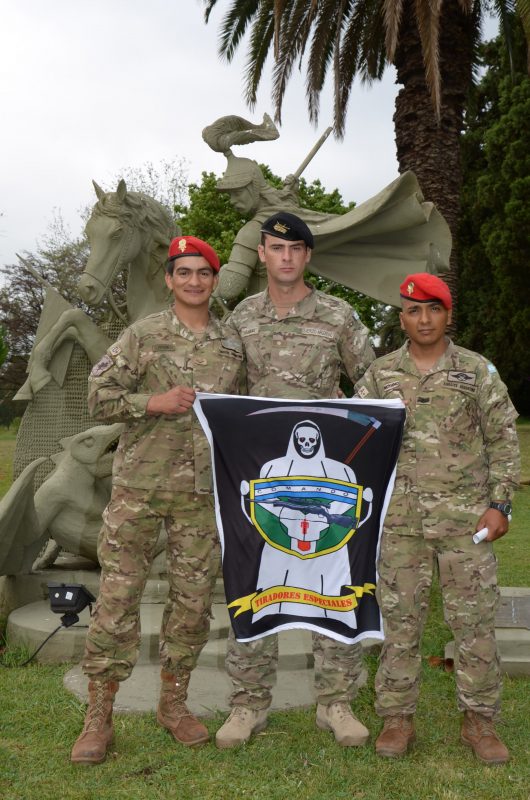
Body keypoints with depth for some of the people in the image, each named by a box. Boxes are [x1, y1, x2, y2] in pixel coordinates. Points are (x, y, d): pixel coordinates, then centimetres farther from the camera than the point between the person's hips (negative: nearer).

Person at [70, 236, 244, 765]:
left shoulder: (233, 345, 9)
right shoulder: (142, 335, -1)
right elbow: (98, 397, -4)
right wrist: (155, 402, -17)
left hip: (202, 492, 3)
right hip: (139, 486, -3)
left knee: (193, 599, 8)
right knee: (118, 595, -1)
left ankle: (173, 702, 26)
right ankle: (98, 715, 12)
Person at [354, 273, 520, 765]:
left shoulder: (478, 371, 4)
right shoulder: (380, 374, 6)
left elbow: (503, 440, 4)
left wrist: (499, 503, -4)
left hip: (466, 517, 0)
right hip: (400, 518, 1)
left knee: (474, 618, 4)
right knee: (399, 617, 6)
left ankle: (479, 720, 19)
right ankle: (397, 718, 18)